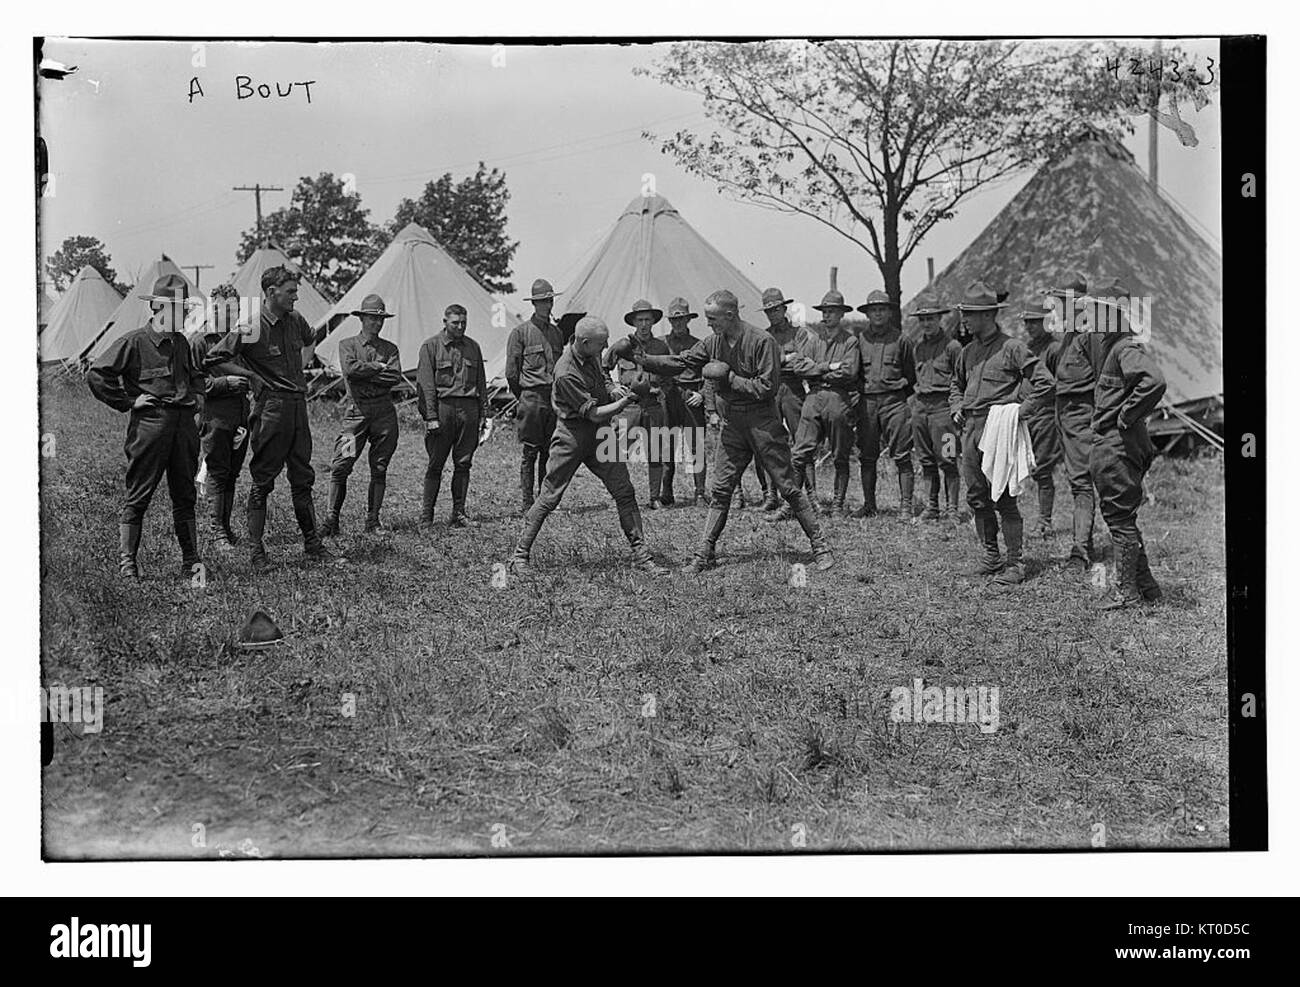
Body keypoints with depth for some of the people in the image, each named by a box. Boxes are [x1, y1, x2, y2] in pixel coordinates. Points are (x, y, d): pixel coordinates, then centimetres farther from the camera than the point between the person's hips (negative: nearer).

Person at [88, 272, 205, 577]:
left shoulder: (181, 343, 17)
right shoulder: (135, 341, -5)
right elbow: (96, 375, -8)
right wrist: (127, 402, -7)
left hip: (184, 422, 7)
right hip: (149, 422, -7)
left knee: (185, 495, 10)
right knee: (138, 495, -4)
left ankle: (191, 559, 16)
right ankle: (126, 560, 0)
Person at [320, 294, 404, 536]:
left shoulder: (390, 348, 13)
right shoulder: (347, 344, 8)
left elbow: (395, 378, -5)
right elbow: (350, 369, -12)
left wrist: (364, 373, -8)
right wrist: (379, 367, -6)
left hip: (384, 411, 2)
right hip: (357, 411, -2)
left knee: (379, 468, 4)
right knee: (341, 466, -9)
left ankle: (373, 520, 12)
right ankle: (331, 520, -5)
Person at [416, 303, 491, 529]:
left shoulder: (473, 347, 15)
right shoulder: (431, 346, 2)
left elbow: (481, 383, 18)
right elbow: (425, 384, -4)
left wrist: (483, 415, 10)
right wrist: (430, 416, -12)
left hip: (469, 407, 4)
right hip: (442, 406, -4)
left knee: (463, 463, 4)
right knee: (436, 464, -2)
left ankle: (459, 514, 9)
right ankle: (426, 515, 3)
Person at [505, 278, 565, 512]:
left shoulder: (557, 332, 16)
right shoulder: (521, 332, -1)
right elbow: (511, 372, 0)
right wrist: (523, 397, 4)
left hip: (554, 398, 5)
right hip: (531, 398, -5)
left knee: (550, 452, 5)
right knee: (530, 452, -4)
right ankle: (527, 503, -1)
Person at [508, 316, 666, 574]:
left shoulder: (591, 355, 1)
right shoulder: (567, 374, -25)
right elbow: (595, 414, -21)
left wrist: (611, 389, 1)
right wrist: (625, 402, -15)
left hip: (599, 434, 7)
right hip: (572, 435, -7)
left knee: (625, 493, 2)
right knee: (549, 498, -1)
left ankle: (640, 555, 7)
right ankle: (520, 555, 10)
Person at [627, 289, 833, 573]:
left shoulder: (761, 341, -13)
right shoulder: (712, 344, 4)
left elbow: (768, 387, -17)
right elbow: (676, 363, 4)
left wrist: (729, 379, -16)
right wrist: (640, 357, -7)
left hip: (763, 423, -5)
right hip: (733, 426, 5)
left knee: (788, 487, 0)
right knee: (721, 489, 4)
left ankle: (820, 546, 9)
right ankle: (704, 553, 8)